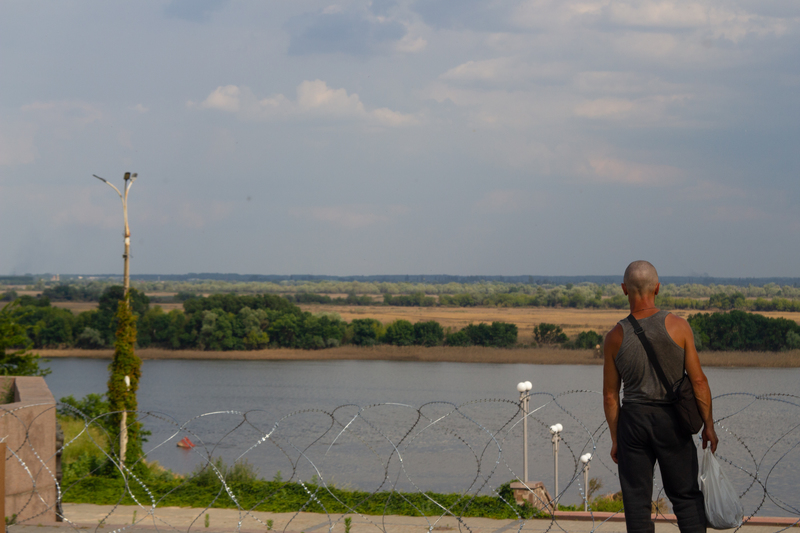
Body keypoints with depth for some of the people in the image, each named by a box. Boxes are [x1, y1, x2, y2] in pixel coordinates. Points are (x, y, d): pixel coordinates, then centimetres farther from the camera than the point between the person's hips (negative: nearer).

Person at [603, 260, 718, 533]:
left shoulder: (615, 337, -5)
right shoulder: (678, 326, -10)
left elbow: (610, 395, 0)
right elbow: (698, 380, -8)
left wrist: (615, 439, 11)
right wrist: (708, 425, 1)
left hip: (633, 420, 1)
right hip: (672, 421, -1)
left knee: (637, 502, 6)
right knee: (686, 496, 9)